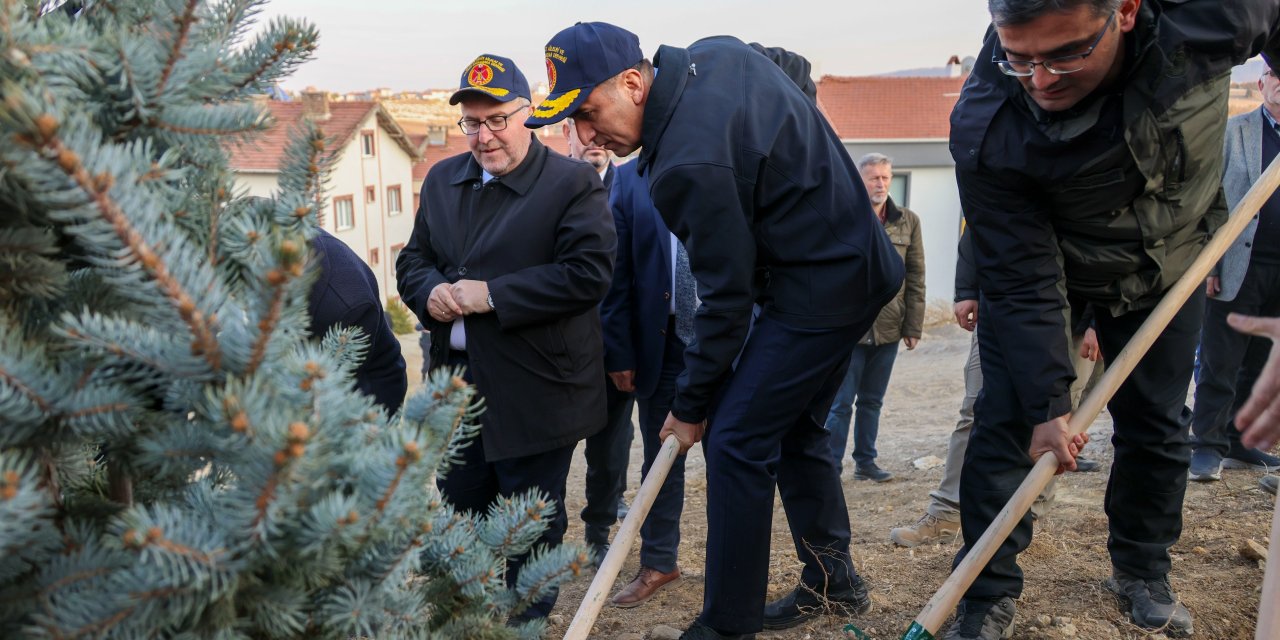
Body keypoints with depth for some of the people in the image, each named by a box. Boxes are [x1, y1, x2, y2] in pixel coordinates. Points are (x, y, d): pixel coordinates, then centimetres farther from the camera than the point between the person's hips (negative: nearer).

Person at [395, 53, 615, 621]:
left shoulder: (573, 184, -10)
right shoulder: (441, 180, 11)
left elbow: (588, 273, -20)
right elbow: (413, 258, 15)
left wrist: (491, 294, -21)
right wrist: (429, 292, -9)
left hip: (534, 390, -6)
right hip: (455, 383, 6)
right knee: (460, 511, 18)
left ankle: (526, 622, 29)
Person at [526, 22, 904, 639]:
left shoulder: (689, 164, -28)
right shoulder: (717, 51, 0)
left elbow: (727, 297, -22)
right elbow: (798, 68, 21)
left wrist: (691, 403, -10)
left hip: (816, 291, -10)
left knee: (736, 439, -6)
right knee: (793, 430, 19)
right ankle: (833, 581, 33)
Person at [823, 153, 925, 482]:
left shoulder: (908, 221, 7)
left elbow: (916, 277, 7)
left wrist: (913, 326, 3)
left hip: (888, 330, 4)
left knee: (872, 401, 14)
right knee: (841, 403, 0)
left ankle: (865, 462, 25)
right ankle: (832, 465, 8)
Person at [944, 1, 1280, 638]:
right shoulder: (983, 130, -35)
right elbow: (1022, 283, -28)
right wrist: (1047, 403, -27)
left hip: (1166, 262, 3)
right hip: (1040, 258, -2)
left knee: (1156, 425, 9)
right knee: (1006, 419, -10)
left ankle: (1141, 571, 32)